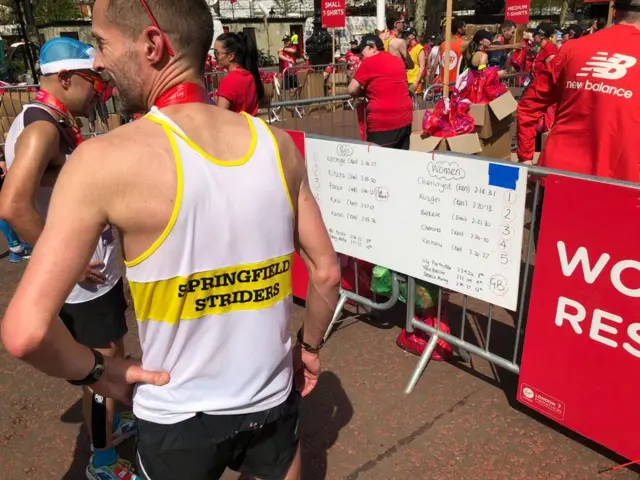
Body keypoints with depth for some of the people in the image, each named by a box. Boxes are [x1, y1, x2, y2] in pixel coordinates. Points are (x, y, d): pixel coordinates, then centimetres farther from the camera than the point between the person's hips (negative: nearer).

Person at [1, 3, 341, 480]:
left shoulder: (105, 159, -21)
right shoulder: (276, 143, -9)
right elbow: (327, 271, -2)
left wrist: (95, 370, -6)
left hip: (179, 415, -2)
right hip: (272, 396, 3)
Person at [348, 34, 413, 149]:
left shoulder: (369, 62, -5)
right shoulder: (398, 60, 15)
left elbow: (352, 90, -5)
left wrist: (365, 92, 12)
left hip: (383, 122, -7)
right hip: (405, 119, 7)